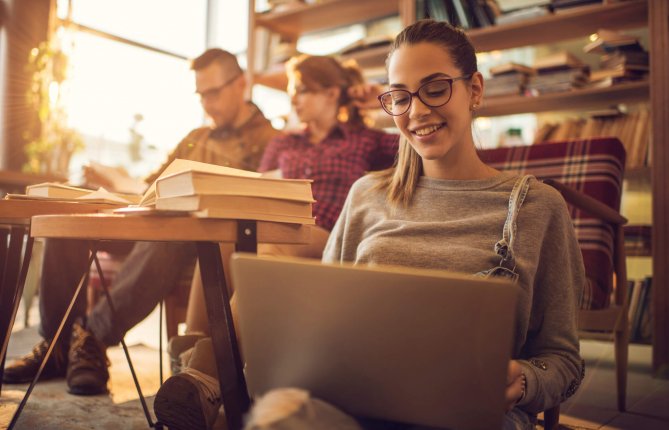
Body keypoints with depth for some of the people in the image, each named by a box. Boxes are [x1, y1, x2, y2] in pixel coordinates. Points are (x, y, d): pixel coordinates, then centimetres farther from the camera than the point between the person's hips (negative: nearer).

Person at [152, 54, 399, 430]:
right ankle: (189, 358, -44)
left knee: (264, 253, -38)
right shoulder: (282, 145, 33)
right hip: (272, 236, 4)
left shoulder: (366, 142, 20)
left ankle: (206, 375, -50)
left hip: (324, 247, -3)